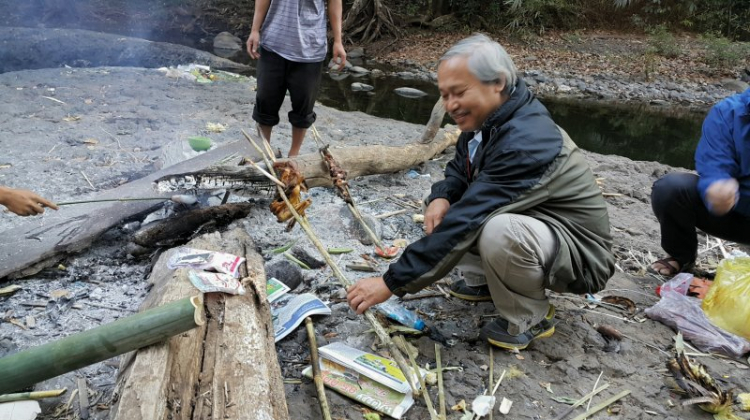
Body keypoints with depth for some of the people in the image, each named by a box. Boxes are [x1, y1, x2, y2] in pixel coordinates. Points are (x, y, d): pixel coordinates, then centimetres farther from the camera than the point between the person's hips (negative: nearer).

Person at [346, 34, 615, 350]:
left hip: (580, 255, -8)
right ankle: (484, 281, 16)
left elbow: (465, 222, -35)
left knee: (498, 230, -38)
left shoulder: (524, 143, -31)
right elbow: (459, 170, 12)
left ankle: (530, 318, -9)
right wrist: (441, 198, -13)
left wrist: (392, 282, -31)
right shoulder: (488, 120, -3)